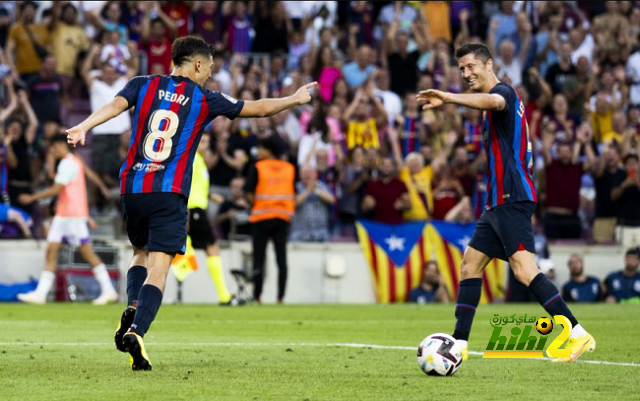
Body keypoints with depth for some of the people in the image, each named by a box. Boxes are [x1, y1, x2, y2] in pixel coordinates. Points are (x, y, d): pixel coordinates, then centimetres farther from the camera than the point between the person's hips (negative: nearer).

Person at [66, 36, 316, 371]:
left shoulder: (144, 85, 9)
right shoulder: (204, 99, 4)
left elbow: (116, 105, -10)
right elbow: (258, 108, 13)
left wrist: (84, 127, -22)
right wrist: (294, 99, 28)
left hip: (132, 188, 4)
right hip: (170, 193, -4)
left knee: (141, 252, 26)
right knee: (158, 268, -7)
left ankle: (132, 307, 0)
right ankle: (135, 332, -27)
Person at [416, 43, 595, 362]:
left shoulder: (504, 91, -8)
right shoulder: (499, 97, 23)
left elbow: (494, 101, -35)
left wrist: (449, 98, -44)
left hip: (512, 200, -11)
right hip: (498, 202, 11)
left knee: (524, 270, -19)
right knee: (470, 264, 10)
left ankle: (578, 334, -22)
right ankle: (459, 343, 12)